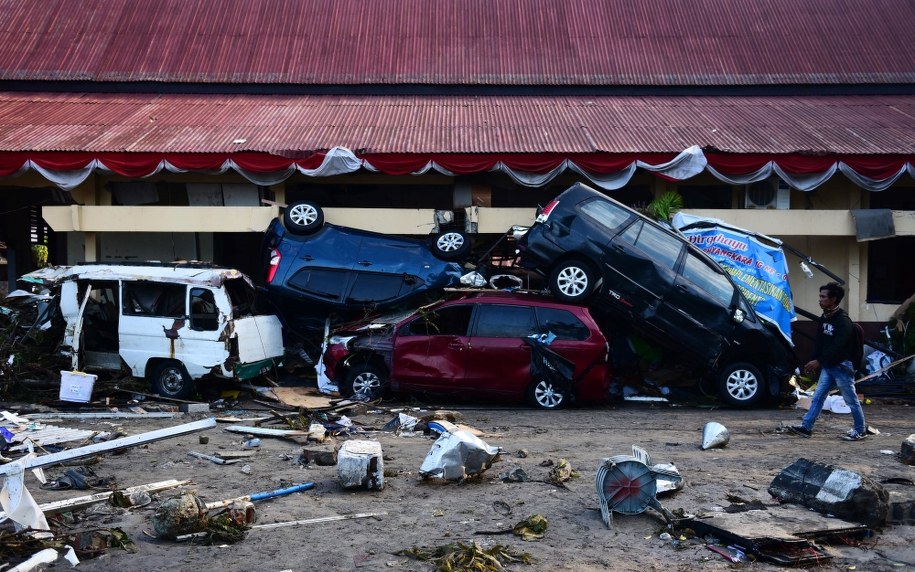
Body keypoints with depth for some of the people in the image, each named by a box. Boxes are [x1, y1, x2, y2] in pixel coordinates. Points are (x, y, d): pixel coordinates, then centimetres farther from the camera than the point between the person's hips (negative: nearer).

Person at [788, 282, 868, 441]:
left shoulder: (843, 321, -17)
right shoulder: (824, 318, 9)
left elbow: (837, 347, -24)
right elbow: (820, 343, 12)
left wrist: (819, 361, -26)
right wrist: (813, 361, 4)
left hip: (842, 366, -8)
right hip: (827, 366, 8)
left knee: (851, 399, 3)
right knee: (817, 397, 5)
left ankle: (860, 430, 16)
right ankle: (806, 427, 6)